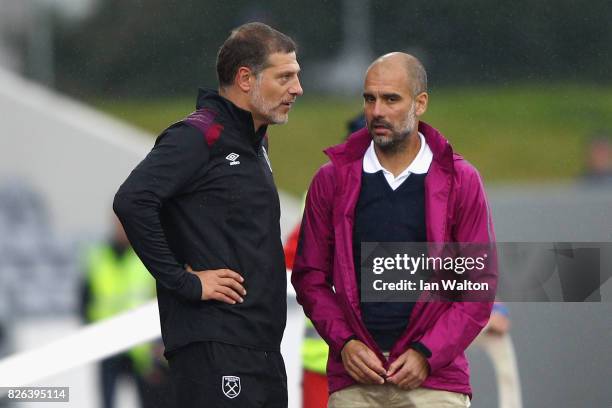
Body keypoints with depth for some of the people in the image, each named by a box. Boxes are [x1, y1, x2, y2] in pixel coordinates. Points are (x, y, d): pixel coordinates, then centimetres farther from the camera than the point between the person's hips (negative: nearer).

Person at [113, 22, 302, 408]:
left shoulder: (255, 142, 19)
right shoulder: (199, 136, -10)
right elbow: (131, 201, -23)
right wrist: (185, 282, -19)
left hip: (263, 345, 9)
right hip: (214, 347, -9)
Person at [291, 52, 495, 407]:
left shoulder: (460, 181, 5)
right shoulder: (334, 179, 9)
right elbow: (310, 276, 11)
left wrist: (427, 354, -7)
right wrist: (344, 342, -4)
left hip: (434, 379, -1)